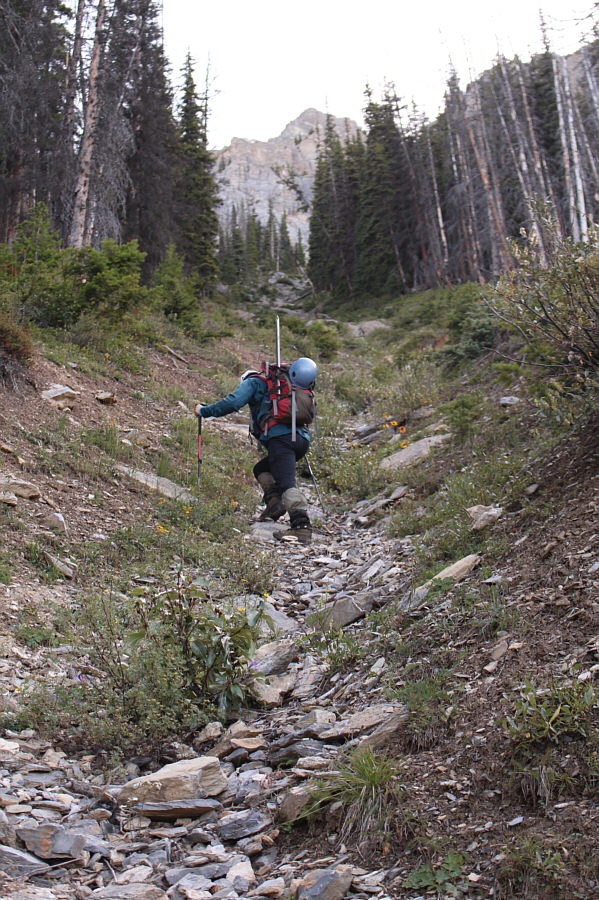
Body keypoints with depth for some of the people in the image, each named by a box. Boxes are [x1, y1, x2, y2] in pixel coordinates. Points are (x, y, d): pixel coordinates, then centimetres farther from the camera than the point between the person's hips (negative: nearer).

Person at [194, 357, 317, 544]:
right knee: (261, 469, 23)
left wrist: (204, 411, 12)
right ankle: (275, 501, 1)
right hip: (302, 439, 8)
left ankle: (302, 525, -31)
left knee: (287, 483, -17)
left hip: (281, 437, -8)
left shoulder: (253, 382, 15)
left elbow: (233, 402, 0)